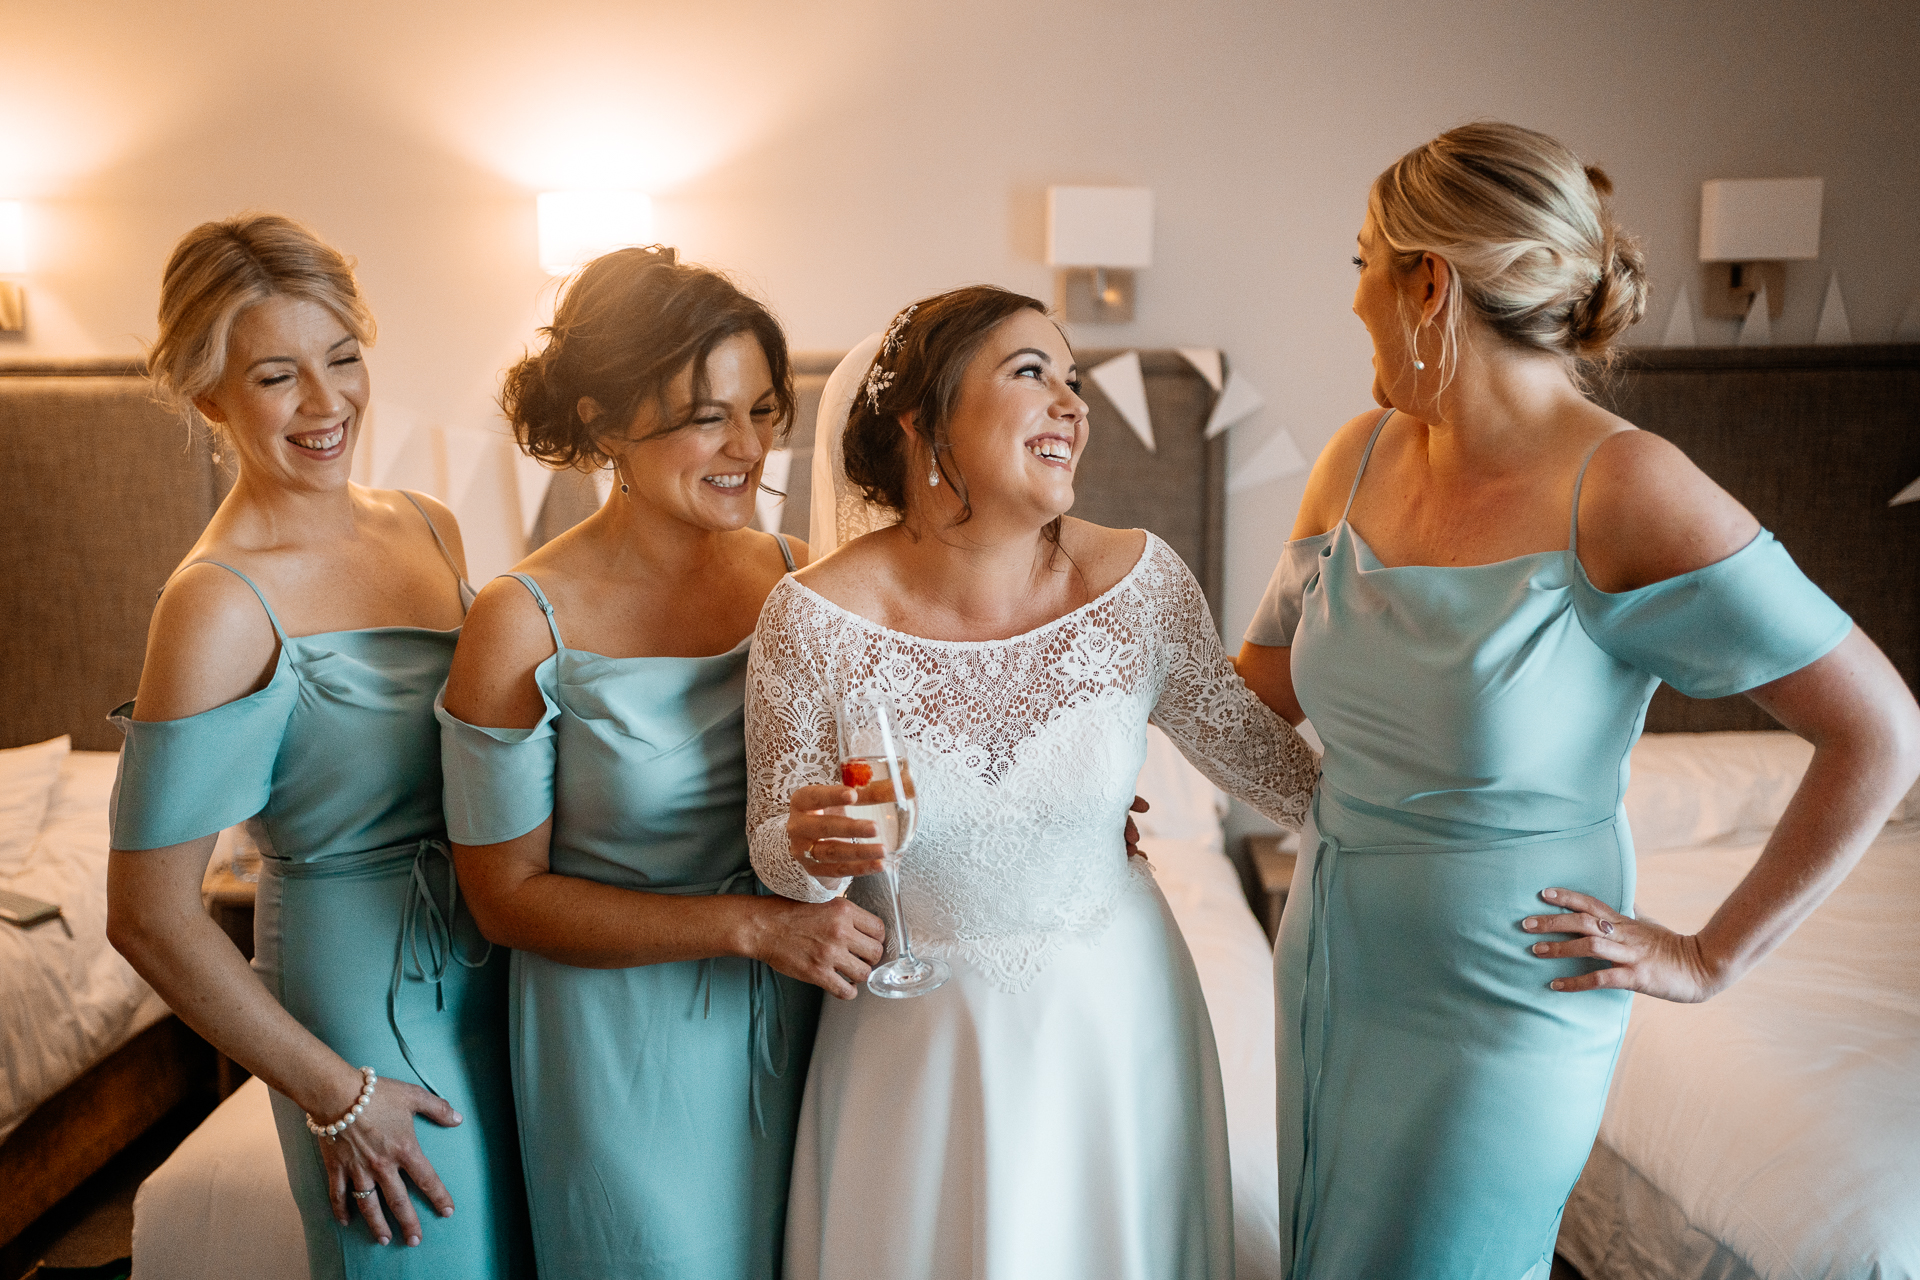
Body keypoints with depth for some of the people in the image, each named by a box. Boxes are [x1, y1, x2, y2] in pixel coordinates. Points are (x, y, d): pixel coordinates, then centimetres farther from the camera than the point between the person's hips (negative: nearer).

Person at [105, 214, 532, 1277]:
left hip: (495, 974, 7)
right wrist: (334, 1095, -12)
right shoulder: (220, 605, -20)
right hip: (369, 1006, -6)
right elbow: (150, 918, -18)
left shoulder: (429, 528, 1)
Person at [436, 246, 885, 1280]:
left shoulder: (799, 578, -5)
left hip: (800, 1030, 4)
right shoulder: (524, 626, -18)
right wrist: (752, 925, -21)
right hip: (627, 1048, -4)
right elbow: (506, 894, -13)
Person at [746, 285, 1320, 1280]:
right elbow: (779, 854, -7)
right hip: (916, 1037, -1)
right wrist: (811, 848, -28)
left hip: (1108, 1013, 2)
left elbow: (1249, 748, 2)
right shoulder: (814, 619, -19)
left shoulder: (1141, 582, -14)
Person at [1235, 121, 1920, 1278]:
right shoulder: (1361, 457, -2)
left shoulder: (1624, 494, -22)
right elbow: (1267, 685, 8)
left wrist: (1711, 958, -14)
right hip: (1333, 969, 6)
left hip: (1497, 1017, -6)